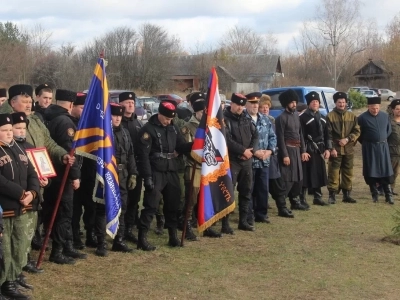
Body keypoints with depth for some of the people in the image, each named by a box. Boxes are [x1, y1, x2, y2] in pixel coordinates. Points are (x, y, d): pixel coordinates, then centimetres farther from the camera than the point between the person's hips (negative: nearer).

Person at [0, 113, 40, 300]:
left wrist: (32, 192, -7)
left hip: (20, 208, 8)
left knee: (20, 248, 13)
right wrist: (20, 194, -19)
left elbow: (31, 173, 11)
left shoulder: (18, 149, 13)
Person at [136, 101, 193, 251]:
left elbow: (181, 147, 14)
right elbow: (143, 155, -14)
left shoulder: (173, 128, 11)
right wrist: (147, 176, -20)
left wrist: (193, 144, -7)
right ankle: (142, 238, -4)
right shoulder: (148, 129, -9)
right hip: (155, 173, -7)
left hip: (171, 171, 7)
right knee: (151, 205, -9)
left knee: (173, 204, 13)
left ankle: (173, 236, 24)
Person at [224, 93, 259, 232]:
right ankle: (225, 224, -4)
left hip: (247, 160, 7)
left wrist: (251, 150, -8)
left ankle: (243, 221, 22)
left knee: (246, 191, 11)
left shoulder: (246, 119, 13)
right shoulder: (224, 119, -7)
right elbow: (227, 140, -17)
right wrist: (243, 150, -17)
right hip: (231, 160, -7)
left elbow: (255, 135, 10)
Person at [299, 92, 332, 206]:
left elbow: (326, 134, 17)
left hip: (320, 150, 7)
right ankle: (302, 199, -1)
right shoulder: (303, 117, -8)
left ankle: (317, 198, 21)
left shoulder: (322, 117, 15)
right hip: (308, 150, -7)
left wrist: (328, 149, 7)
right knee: (306, 175, -6)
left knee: (319, 174, 11)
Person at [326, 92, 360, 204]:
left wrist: (347, 139, -10)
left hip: (349, 149, 4)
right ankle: (332, 195, 2)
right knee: (333, 172, -3)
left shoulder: (352, 116, 9)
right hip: (335, 149, -4)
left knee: (348, 173, 9)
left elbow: (357, 131, 6)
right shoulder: (330, 116, -2)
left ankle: (346, 195, 19)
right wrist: (332, 148, -13)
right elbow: (328, 134, -5)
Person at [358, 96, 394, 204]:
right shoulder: (362, 118, -10)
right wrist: (365, 142, 6)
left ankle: (388, 195, 8)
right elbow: (358, 133, -2)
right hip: (369, 148, -3)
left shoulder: (385, 116, 2)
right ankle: (374, 195, 14)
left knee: (386, 171, 2)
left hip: (383, 147, 3)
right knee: (371, 171, 2)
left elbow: (389, 130, 16)